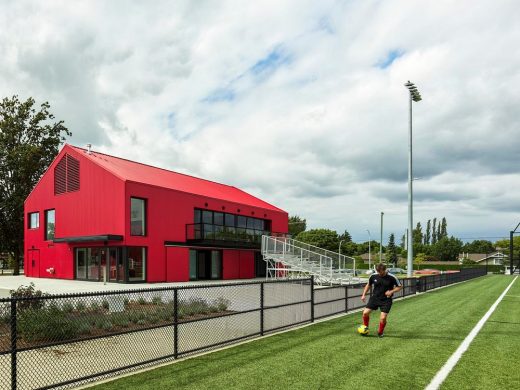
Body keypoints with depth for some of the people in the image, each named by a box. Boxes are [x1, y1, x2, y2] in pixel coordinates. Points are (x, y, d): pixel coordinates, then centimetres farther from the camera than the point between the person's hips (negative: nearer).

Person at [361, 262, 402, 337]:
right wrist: (364, 295, 6)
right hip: (374, 298, 2)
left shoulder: (391, 278, -13)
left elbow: (400, 287, -1)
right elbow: (368, 285, 13)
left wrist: (391, 291, -17)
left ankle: (380, 332, 19)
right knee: (365, 312, -10)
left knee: (383, 318, -10)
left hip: (386, 300, -2)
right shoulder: (373, 276, -5)